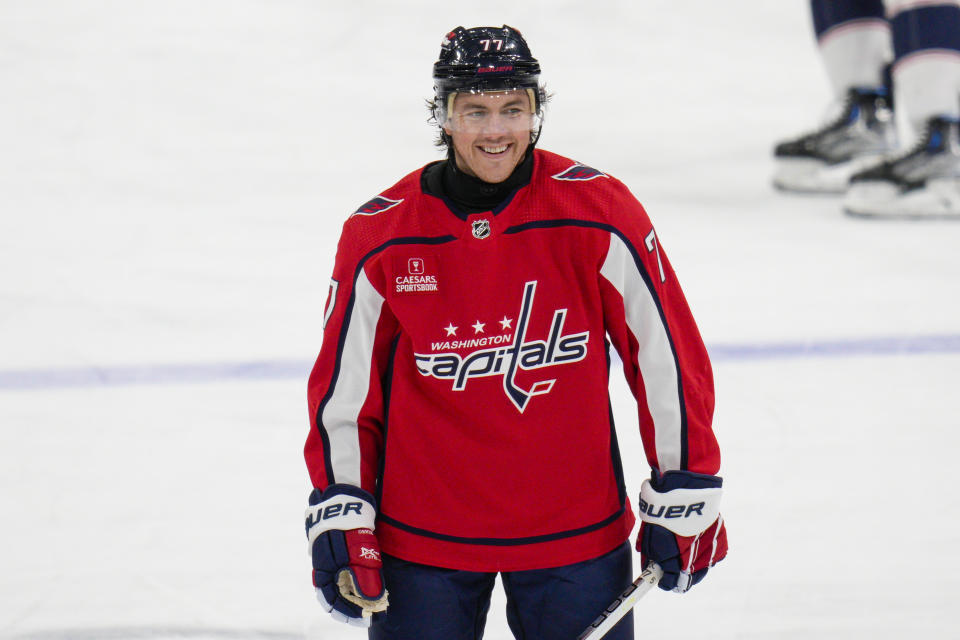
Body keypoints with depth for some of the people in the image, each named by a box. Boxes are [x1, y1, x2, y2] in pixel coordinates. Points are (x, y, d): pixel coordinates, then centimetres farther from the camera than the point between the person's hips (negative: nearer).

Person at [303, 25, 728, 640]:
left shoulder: (599, 214, -9)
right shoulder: (380, 238, -7)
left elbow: (670, 358, -2)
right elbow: (343, 386, 3)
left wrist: (684, 498, -1)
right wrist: (339, 515, -2)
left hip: (575, 532, 0)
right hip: (422, 536, 0)